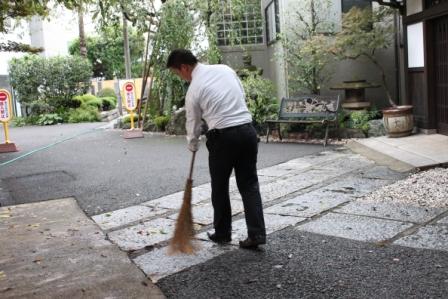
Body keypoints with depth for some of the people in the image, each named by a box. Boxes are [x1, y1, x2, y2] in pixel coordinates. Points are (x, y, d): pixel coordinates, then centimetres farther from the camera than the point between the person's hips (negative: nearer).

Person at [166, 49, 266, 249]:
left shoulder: (194, 89, -4)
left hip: (223, 136, -5)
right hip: (247, 129, 5)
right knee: (249, 184, 9)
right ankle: (257, 234, 5)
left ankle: (222, 234, 24)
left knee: (220, 187, 13)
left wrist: (192, 146, 24)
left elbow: (193, 123, 7)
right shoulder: (225, 69, 10)